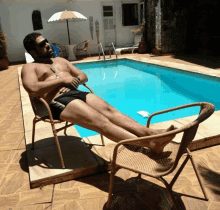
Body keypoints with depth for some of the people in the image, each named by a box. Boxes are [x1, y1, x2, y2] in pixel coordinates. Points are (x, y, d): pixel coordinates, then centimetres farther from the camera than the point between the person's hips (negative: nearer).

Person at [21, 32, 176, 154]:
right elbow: (33, 89, -10)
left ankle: (150, 133, -37)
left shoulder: (60, 60, 30)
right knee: (100, 121, -29)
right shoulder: (30, 67, 12)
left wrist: (75, 80, 2)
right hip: (59, 102, -7)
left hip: (77, 93, 7)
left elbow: (84, 76, 27)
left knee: (109, 110, -23)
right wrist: (62, 79, -6)